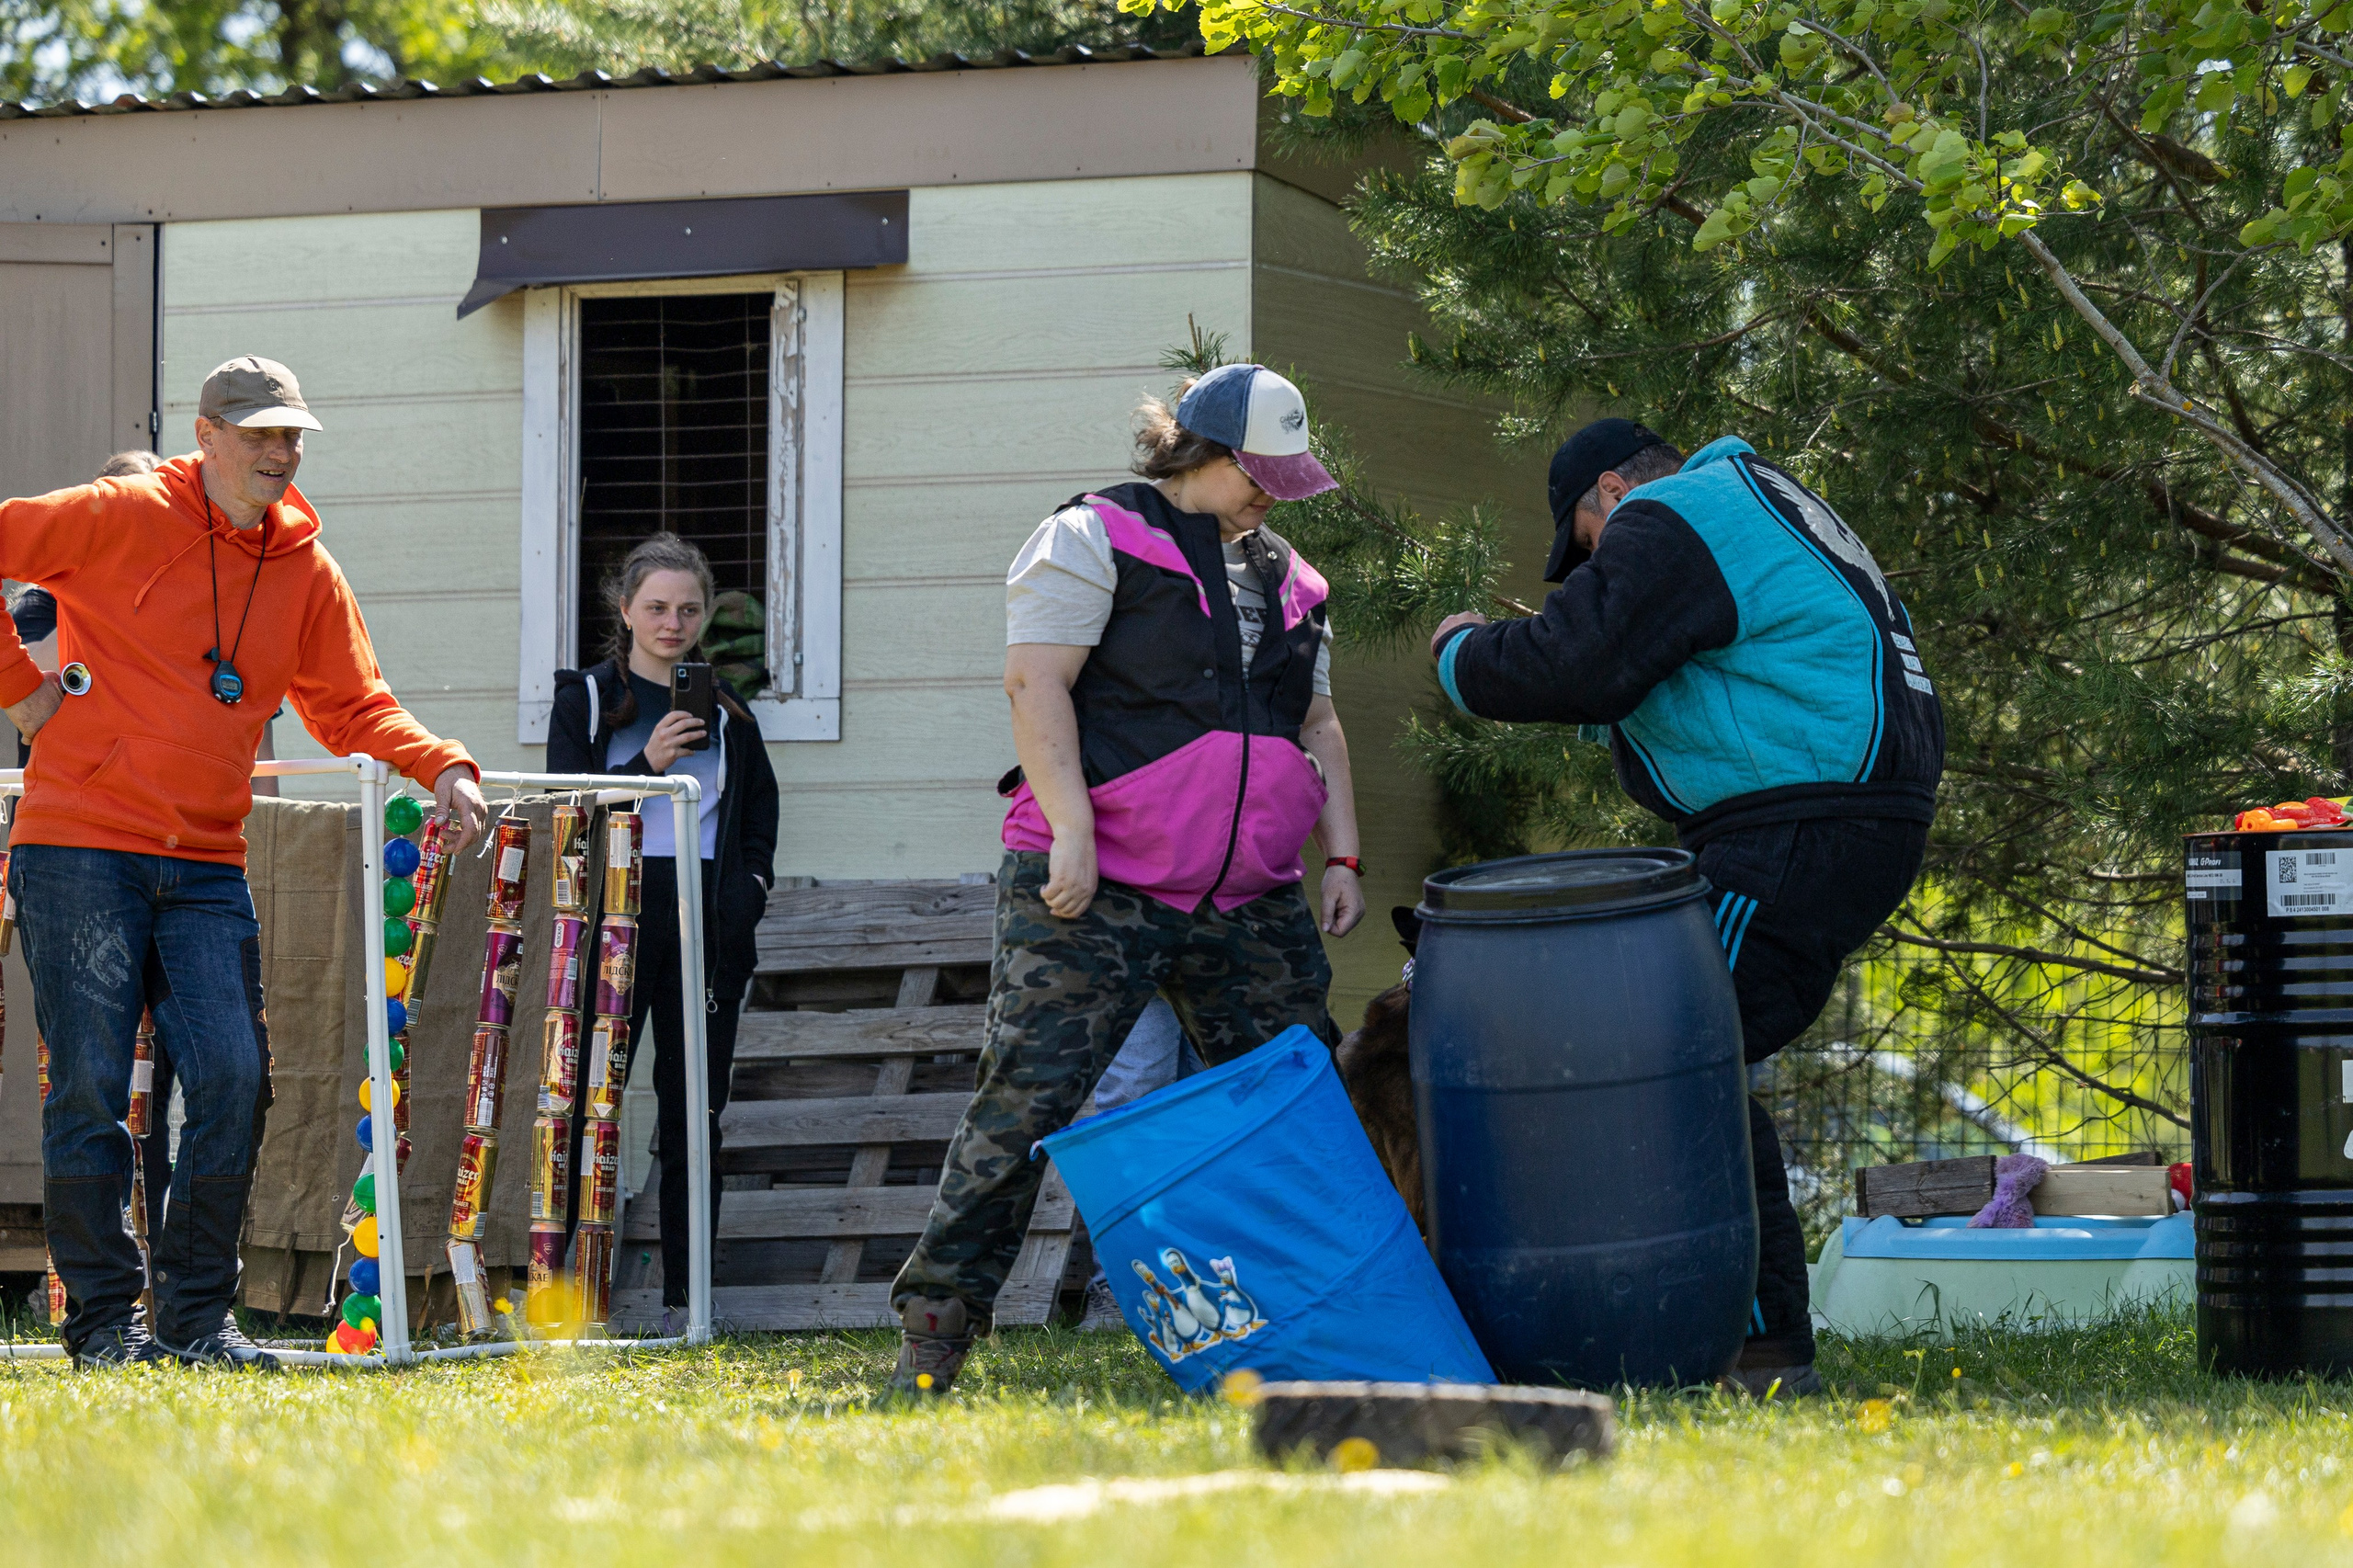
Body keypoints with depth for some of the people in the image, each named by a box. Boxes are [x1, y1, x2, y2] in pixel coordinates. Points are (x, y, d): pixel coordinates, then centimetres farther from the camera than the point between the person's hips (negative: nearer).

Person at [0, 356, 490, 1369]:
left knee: (232, 1081, -4)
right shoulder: (123, 518, -5)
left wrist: (440, 766, -2)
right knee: (91, 1088, -2)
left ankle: (196, 1318, 6)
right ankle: (101, 1320, 6)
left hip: (206, 867, 5)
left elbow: (350, 707, 15)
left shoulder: (306, 571, 10)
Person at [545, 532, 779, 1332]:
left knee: (693, 1114, 3)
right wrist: (648, 763, -15)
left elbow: (761, 807, 22)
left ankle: (685, 1296, 6)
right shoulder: (586, 699, 5)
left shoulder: (725, 709, 14)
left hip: (708, 927, 3)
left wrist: (752, 884, 5)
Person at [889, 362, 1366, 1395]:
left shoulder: (1286, 580, 20)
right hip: (1095, 888, -6)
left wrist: (1341, 856, 13)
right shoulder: (1095, 539, -1)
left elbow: (1317, 726, 24)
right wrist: (1072, 829, -19)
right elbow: (1036, 681, -10)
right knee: (1029, 1101, -11)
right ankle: (936, 1327, -7)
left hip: (1249, 905, 6)